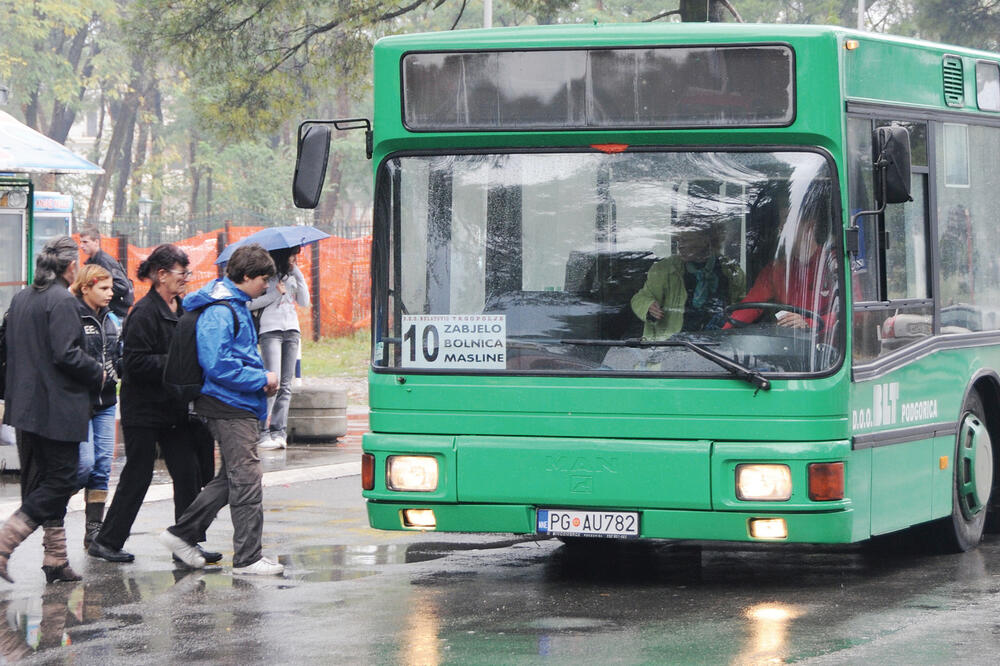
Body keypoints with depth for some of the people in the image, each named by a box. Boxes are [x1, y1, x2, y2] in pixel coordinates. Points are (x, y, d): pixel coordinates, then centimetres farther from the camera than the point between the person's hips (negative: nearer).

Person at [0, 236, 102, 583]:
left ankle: (56, 558, 15)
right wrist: (97, 373, -6)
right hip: (58, 410, -9)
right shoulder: (62, 301, -15)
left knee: (48, 479, 14)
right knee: (60, 482, -3)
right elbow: (66, 354, -22)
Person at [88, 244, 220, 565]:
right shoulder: (145, 312, -15)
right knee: (137, 476, 0)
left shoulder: (180, 309, 11)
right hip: (144, 409, -8)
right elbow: (135, 362, -21)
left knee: (189, 474, 3)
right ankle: (107, 541, 12)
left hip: (175, 408, 8)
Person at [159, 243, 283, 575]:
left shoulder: (237, 306, 17)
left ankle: (182, 533, 21)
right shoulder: (220, 311, -16)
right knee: (245, 478, -7)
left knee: (232, 477, 14)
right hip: (229, 407, -10)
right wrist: (261, 379, -16)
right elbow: (216, 364, -23)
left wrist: (261, 378, 12)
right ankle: (247, 557, -3)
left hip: (238, 406, 10)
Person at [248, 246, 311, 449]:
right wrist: (275, 294, -10)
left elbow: (305, 302, 10)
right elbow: (251, 303, -7)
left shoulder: (292, 276, 18)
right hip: (270, 331, -6)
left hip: (291, 330, 6)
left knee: (286, 384, 1)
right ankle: (263, 434, -16)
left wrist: (298, 274, 4)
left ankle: (279, 431, 1)